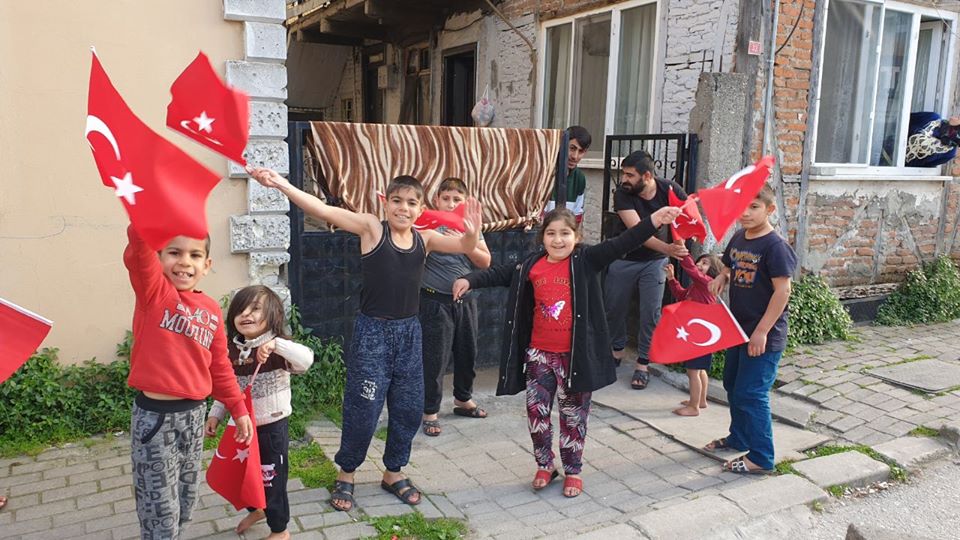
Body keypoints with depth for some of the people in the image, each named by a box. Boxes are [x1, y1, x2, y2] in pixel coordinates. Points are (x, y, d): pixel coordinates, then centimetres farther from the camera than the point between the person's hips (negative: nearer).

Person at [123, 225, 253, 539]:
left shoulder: (212, 310, 5)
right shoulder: (154, 289, -9)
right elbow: (140, 242, -29)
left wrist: (238, 409, 16)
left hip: (194, 414, 5)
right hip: (155, 416, -5)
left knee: (185, 502, 19)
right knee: (161, 512, 3)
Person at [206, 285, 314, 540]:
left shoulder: (277, 351, -19)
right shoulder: (233, 351, 1)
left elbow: (306, 360, -39)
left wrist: (275, 344, -47)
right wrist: (215, 415, 2)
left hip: (271, 428, -6)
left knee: (272, 479, 8)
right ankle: (255, 510, 54)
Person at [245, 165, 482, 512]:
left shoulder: (425, 239, 2)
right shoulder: (372, 229, -8)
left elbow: (464, 246, -6)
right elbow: (325, 211, -18)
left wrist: (472, 232, -31)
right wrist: (281, 184, -31)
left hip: (409, 332, 4)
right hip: (373, 331, -4)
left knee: (409, 408, 12)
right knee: (363, 408, 2)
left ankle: (393, 472, 33)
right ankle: (346, 474, 26)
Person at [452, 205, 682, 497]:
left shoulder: (586, 261, -8)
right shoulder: (532, 266, 2)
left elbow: (621, 244, -17)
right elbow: (500, 274, 10)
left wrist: (654, 220, -28)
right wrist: (469, 280, -1)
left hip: (575, 355, -3)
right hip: (539, 354, 3)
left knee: (573, 415, 11)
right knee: (536, 411, 8)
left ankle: (572, 470, 28)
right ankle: (545, 465, 29)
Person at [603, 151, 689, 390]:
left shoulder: (670, 190, -17)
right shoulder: (622, 194, -22)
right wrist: (667, 248, -45)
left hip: (655, 261, 0)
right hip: (624, 258, 0)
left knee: (650, 313, -4)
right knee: (613, 307, 9)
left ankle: (642, 364, 10)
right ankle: (617, 350, 33)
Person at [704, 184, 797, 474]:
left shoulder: (775, 246, -18)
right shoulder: (738, 238, 6)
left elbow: (783, 290, -21)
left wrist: (762, 331, -22)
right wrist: (721, 277, -3)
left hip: (764, 335, -9)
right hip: (739, 328, 9)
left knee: (751, 394, -5)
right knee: (733, 385, 20)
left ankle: (761, 457, 8)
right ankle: (739, 437, 40)